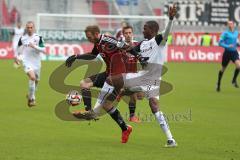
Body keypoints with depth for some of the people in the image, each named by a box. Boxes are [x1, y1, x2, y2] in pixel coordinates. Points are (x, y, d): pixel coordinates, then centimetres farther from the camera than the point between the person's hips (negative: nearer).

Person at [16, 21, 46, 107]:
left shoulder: (38, 38, -2)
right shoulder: (22, 38, 2)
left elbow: (44, 50, -7)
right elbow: (19, 51, 17)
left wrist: (34, 46, -18)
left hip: (36, 62, 2)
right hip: (27, 62, -2)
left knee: (36, 80, 13)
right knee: (32, 77, -25)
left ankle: (30, 95, 42)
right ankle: (32, 98, -14)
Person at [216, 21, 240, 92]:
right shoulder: (225, 33, -8)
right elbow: (220, 43, -12)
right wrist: (228, 46, -23)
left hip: (234, 52, 3)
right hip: (227, 52, -3)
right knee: (223, 69, 7)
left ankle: (234, 80, 2)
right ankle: (218, 83, 27)